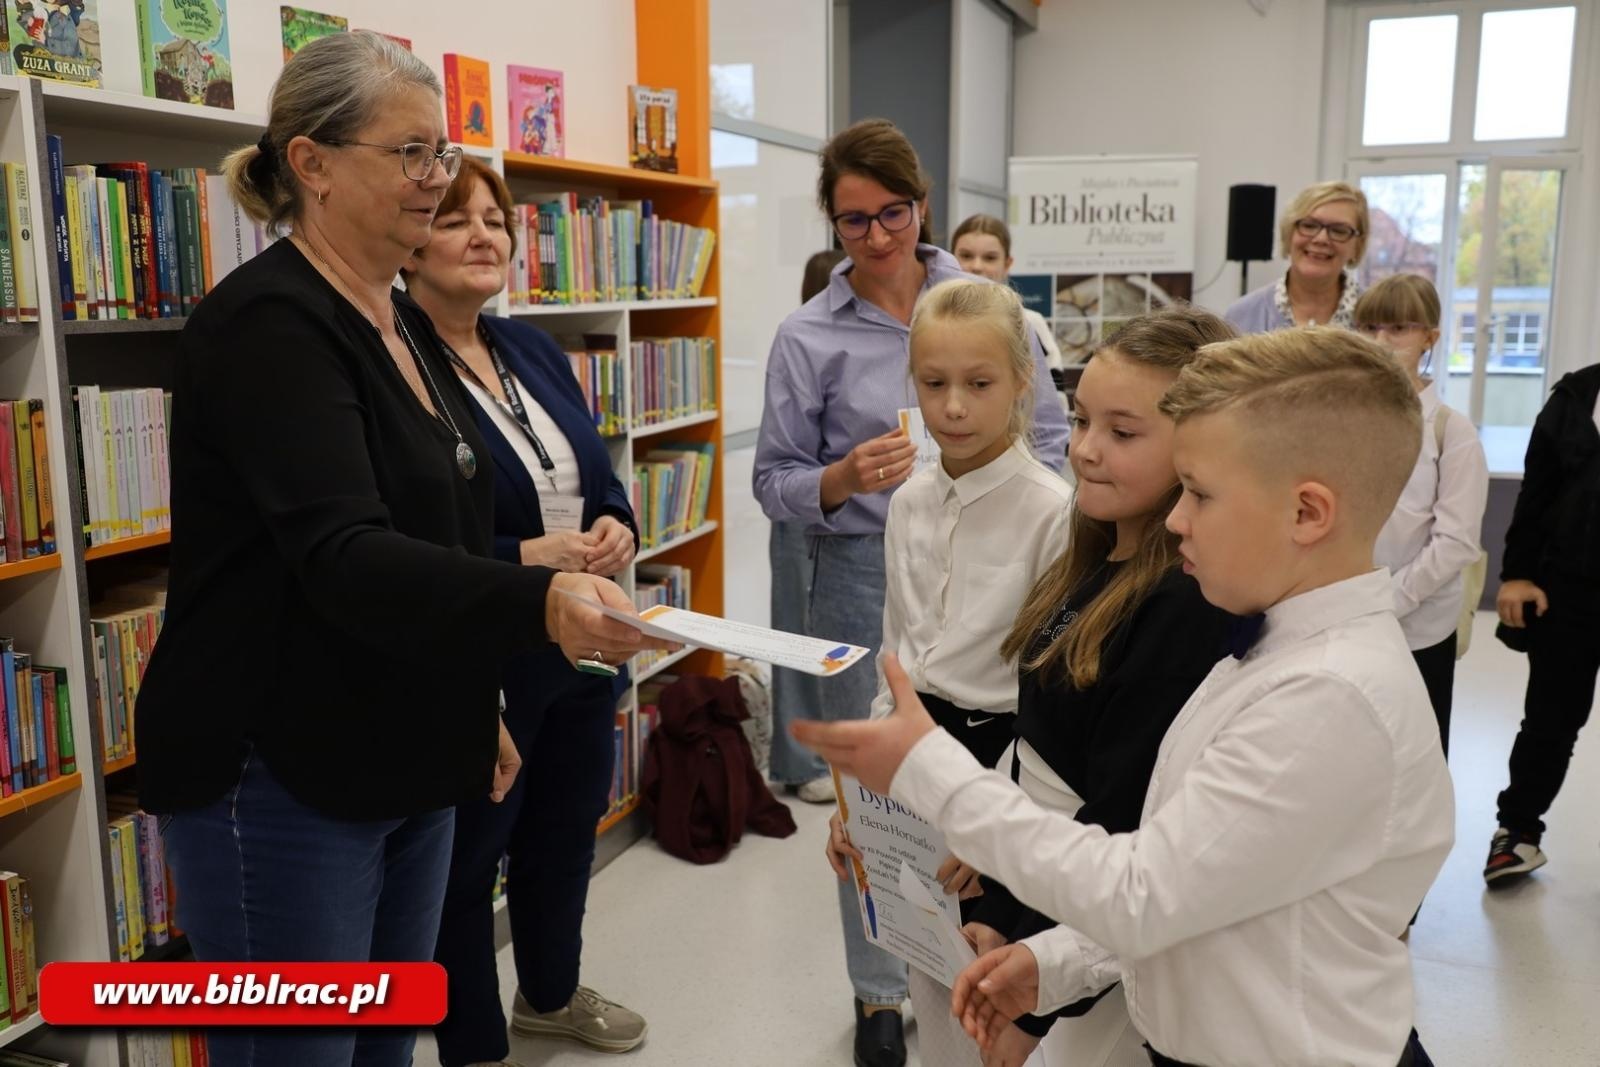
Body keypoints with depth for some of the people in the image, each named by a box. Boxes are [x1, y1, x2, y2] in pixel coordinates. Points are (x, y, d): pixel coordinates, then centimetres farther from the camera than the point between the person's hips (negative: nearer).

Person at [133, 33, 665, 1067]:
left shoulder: (402, 322, 9)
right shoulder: (267, 325, -17)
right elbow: (341, 555, -30)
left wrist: (476, 705, 20)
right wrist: (538, 602, -45)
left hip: (405, 760, 8)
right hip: (281, 778, -8)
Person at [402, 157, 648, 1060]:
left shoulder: (536, 350, 8)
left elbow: (600, 476, 11)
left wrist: (620, 527, -10)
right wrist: (522, 562, -27)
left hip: (580, 645, 8)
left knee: (566, 832, 23)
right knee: (466, 859, 11)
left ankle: (552, 994, 47)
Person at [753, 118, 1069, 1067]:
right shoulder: (808, 338, -2)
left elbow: (1050, 433, 7)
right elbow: (776, 480, 1)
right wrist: (843, 479, -19)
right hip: (869, 580, -1)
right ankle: (881, 991, 28)